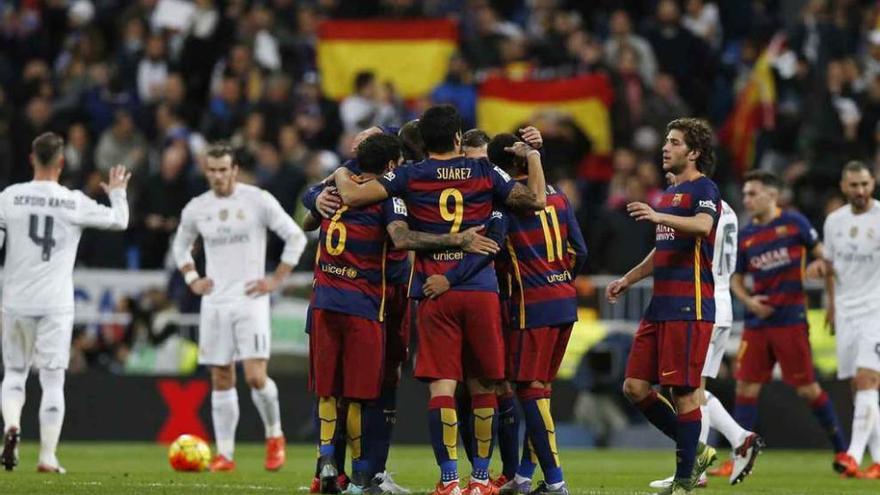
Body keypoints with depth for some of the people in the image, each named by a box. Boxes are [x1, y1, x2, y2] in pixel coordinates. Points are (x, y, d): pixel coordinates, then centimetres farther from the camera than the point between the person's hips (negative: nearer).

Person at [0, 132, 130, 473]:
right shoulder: (75, 203, -3)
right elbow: (119, 221, 9)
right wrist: (117, 192, 28)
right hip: (55, 305, -1)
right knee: (52, 381, 4)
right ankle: (47, 458, 2)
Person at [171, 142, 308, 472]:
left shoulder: (258, 201, -5)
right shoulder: (196, 209, 7)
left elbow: (296, 237, -1)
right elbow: (181, 246, 26)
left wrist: (276, 280, -5)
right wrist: (191, 279, 10)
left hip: (250, 300, -4)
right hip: (214, 303, 4)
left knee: (255, 377, -13)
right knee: (221, 380, 4)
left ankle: (274, 436, 11)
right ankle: (225, 454, 9)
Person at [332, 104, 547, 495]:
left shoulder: (410, 176, 1)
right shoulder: (483, 173, 5)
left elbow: (352, 196, -6)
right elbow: (535, 199, 6)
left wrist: (341, 173, 15)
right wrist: (533, 156, 21)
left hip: (434, 292, -1)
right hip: (482, 290, 1)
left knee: (441, 385, -4)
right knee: (483, 385, 11)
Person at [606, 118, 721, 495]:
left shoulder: (703, 189, -6)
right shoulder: (670, 193, 22)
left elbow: (702, 225, -29)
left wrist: (659, 217, -42)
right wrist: (627, 280, 30)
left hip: (689, 306, -9)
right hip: (661, 305, 9)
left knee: (683, 392, -7)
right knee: (635, 387, 5)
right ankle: (694, 452, 18)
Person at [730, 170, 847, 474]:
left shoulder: (794, 223, -2)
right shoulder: (745, 237, 8)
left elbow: (821, 254, 6)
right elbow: (736, 278, 14)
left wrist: (818, 265, -17)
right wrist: (748, 300, -5)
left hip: (790, 317, -4)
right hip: (757, 321, 4)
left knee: (807, 387, -1)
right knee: (746, 386, -3)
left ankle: (841, 452, 13)